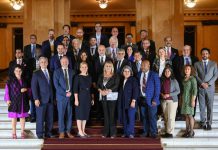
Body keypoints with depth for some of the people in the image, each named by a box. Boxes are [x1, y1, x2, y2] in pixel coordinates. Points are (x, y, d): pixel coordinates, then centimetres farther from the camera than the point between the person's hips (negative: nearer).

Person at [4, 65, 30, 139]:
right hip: (14, 101, -3)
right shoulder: (10, 80, -1)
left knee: (22, 117, 7)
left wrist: (26, 89, -8)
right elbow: (7, 90, -3)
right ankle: (14, 133, 7)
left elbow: (29, 89, 15)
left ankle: (22, 132, 14)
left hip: (23, 102, 3)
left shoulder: (24, 80, 10)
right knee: (14, 117, 1)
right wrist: (8, 99, -12)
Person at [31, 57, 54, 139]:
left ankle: (48, 133, 15)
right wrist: (36, 99, -15)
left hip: (50, 99, 4)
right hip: (41, 100, -4)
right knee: (40, 118, -1)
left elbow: (52, 86, 15)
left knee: (50, 118, 5)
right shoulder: (36, 74, 1)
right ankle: (40, 134, 9)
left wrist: (53, 98, 7)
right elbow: (34, 87, -6)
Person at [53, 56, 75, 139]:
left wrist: (70, 92, -5)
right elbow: (56, 85, -6)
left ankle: (68, 131, 14)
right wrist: (65, 93, -12)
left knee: (69, 114, 6)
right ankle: (61, 132, 6)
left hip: (70, 95, 3)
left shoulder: (71, 71, 12)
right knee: (61, 114, -1)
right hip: (61, 96, -3)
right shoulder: (57, 72, 1)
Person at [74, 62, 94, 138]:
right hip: (81, 97, -6)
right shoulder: (78, 77, -6)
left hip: (88, 98, 6)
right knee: (80, 114, -2)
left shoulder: (89, 77, 11)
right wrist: (76, 99, -16)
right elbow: (75, 89, -10)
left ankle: (83, 131, 17)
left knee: (86, 114, 9)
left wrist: (92, 98, 12)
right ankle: (80, 131, 4)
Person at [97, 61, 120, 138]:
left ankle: (112, 133, -1)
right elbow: (98, 85, 9)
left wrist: (108, 91, -19)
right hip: (103, 97, 4)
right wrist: (101, 90, -11)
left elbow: (116, 85, -10)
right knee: (105, 114, 5)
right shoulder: (101, 76, 15)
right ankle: (105, 132, 9)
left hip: (112, 96, -4)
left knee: (112, 114, -6)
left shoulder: (115, 76, 2)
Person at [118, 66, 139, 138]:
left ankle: (130, 133, -2)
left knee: (131, 118, -7)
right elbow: (120, 92, 17)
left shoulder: (133, 80, -1)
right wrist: (119, 101, 9)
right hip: (123, 103, 5)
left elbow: (136, 91, -8)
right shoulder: (122, 81, 16)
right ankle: (125, 133, 10)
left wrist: (133, 101, -15)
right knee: (124, 118, 4)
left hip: (130, 102, -5)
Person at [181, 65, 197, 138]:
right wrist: (182, 98, 12)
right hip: (184, 98, 7)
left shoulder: (192, 79, -9)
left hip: (190, 98, -7)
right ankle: (187, 131, 13)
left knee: (189, 115, -4)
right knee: (186, 115, 8)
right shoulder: (184, 79, 11)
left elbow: (195, 90, -14)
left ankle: (191, 132, 3)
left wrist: (193, 100, -19)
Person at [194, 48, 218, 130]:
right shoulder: (197, 64, 8)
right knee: (202, 106, 4)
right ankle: (203, 122, 13)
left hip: (210, 88, 0)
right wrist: (202, 83, -11)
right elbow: (196, 75, 1)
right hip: (200, 88, 1)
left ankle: (209, 123, 5)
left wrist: (208, 83, -10)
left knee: (210, 107, -1)